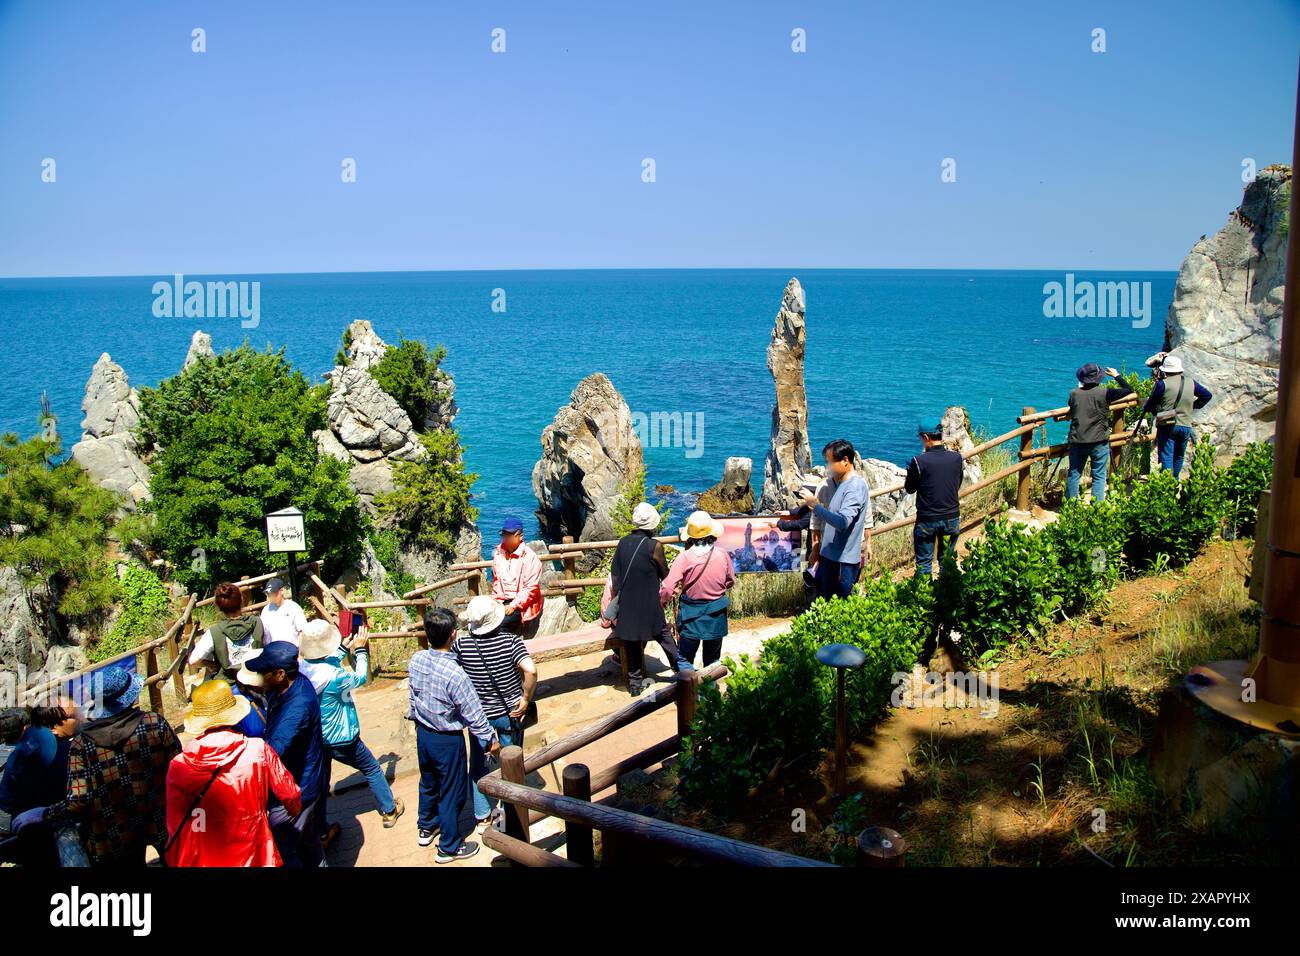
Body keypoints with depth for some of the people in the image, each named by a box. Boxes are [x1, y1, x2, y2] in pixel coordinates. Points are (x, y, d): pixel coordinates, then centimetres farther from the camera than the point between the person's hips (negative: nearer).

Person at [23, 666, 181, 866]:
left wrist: (42, 814, -3)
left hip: (112, 839, 0)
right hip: (161, 825, 0)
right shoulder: (155, 723, -16)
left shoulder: (82, 744, -17)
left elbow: (78, 802, -21)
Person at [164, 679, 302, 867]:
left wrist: (175, 861, 13)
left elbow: (174, 825, -4)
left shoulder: (178, 765, -13)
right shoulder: (258, 751, -15)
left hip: (197, 860, 2)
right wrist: (295, 811, 18)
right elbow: (291, 796, -4)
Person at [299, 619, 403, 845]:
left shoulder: (302, 669, -12)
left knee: (320, 784, 18)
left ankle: (322, 833, 29)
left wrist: (346, 648, 13)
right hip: (341, 739, -5)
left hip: (316, 739, 6)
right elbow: (360, 678, -10)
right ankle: (389, 811, 34)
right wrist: (360, 650, 0)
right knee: (372, 769, 18)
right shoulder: (334, 676, -31)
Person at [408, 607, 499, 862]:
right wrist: (490, 739, -8)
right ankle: (449, 847, 29)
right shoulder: (454, 673, -32)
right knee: (452, 792, 13)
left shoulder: (416, 660, -12)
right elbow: (473, 713, -22)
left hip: (423, 734, 7)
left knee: (428, 783, 29)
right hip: (447, 740, -7)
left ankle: (426, 828, 50)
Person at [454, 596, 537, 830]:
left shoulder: (462, 644, -15)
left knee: (478, 765, 19)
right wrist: (526, 699, -17)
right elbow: (530, 670, -31)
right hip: (509, 713, -1)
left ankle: (482, 816, 30)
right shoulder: (510, 641, -20)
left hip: (478, 714, 1)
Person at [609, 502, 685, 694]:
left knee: (631, 643, 12)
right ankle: (682, 669, 24)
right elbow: (665, 574, -2)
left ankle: (635, 682, 20)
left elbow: (614, 576, 3)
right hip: (648, 605, -4)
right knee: (664, 635, 14)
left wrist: (617, 599, 13)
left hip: (626, 605, 4)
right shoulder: (654, 546, -14)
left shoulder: (623, 542, 0)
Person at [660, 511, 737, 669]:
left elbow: (668, 588, -19)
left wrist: (661, 601, 0)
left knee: (685, 658, 10)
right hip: (716, 615, 3)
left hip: (691, 615, -2)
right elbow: (730, 581, 5)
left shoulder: (685, 557, -18)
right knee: (712, 659, 18)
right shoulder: (722, 554, -10)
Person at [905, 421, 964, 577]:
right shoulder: (956, 457, -5)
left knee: (924, 562, 11)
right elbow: (958, 486, 9)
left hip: (927, 520, -3)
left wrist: (910, 470, 13)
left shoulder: (918, 461, -17)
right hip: (952, 518, 4)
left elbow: (909, 489, -3)